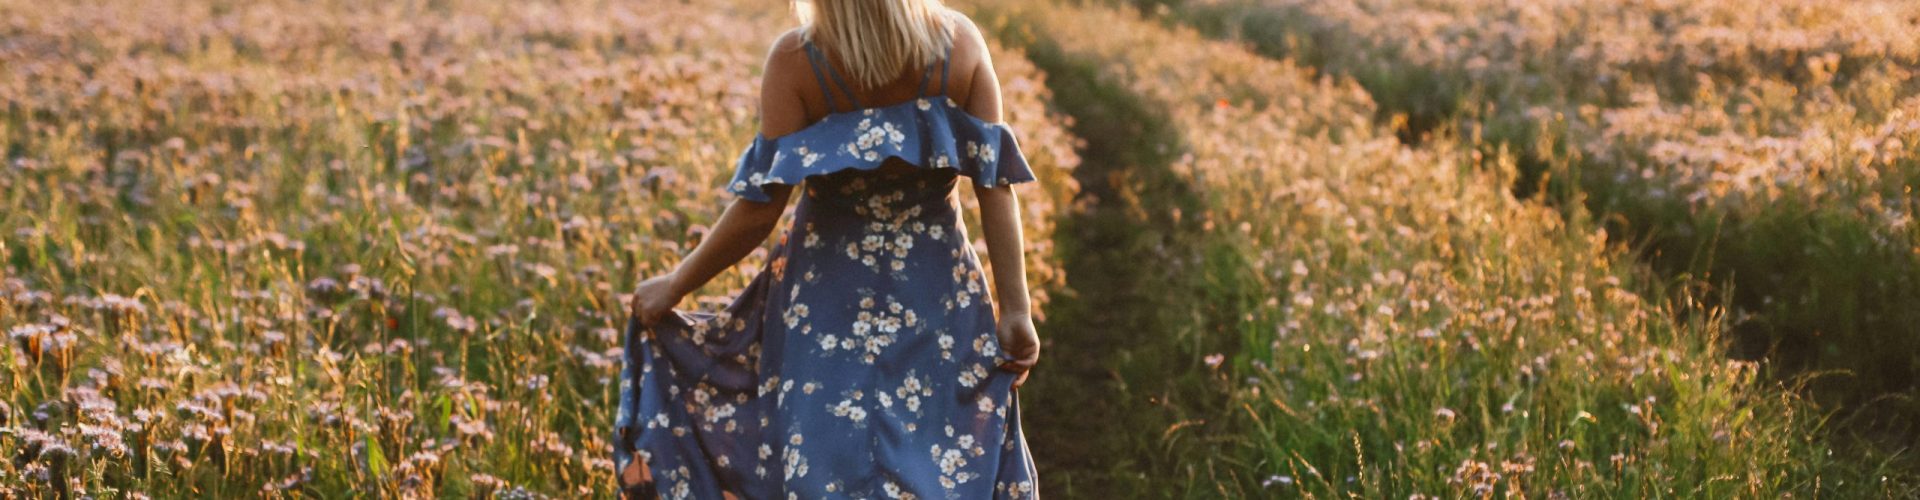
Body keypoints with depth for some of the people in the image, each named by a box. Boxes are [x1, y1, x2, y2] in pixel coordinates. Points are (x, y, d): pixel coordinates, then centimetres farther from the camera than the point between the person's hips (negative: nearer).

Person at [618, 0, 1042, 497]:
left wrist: (676, 284, -3)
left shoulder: (795, 59, -18)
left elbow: (760, 206, -15)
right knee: (948, 458, 15)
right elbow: (996, 184, -10)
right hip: (939, 286, 2)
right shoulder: (960, 40, -11)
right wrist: (1015, 308, -5)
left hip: (827, 290, -1)